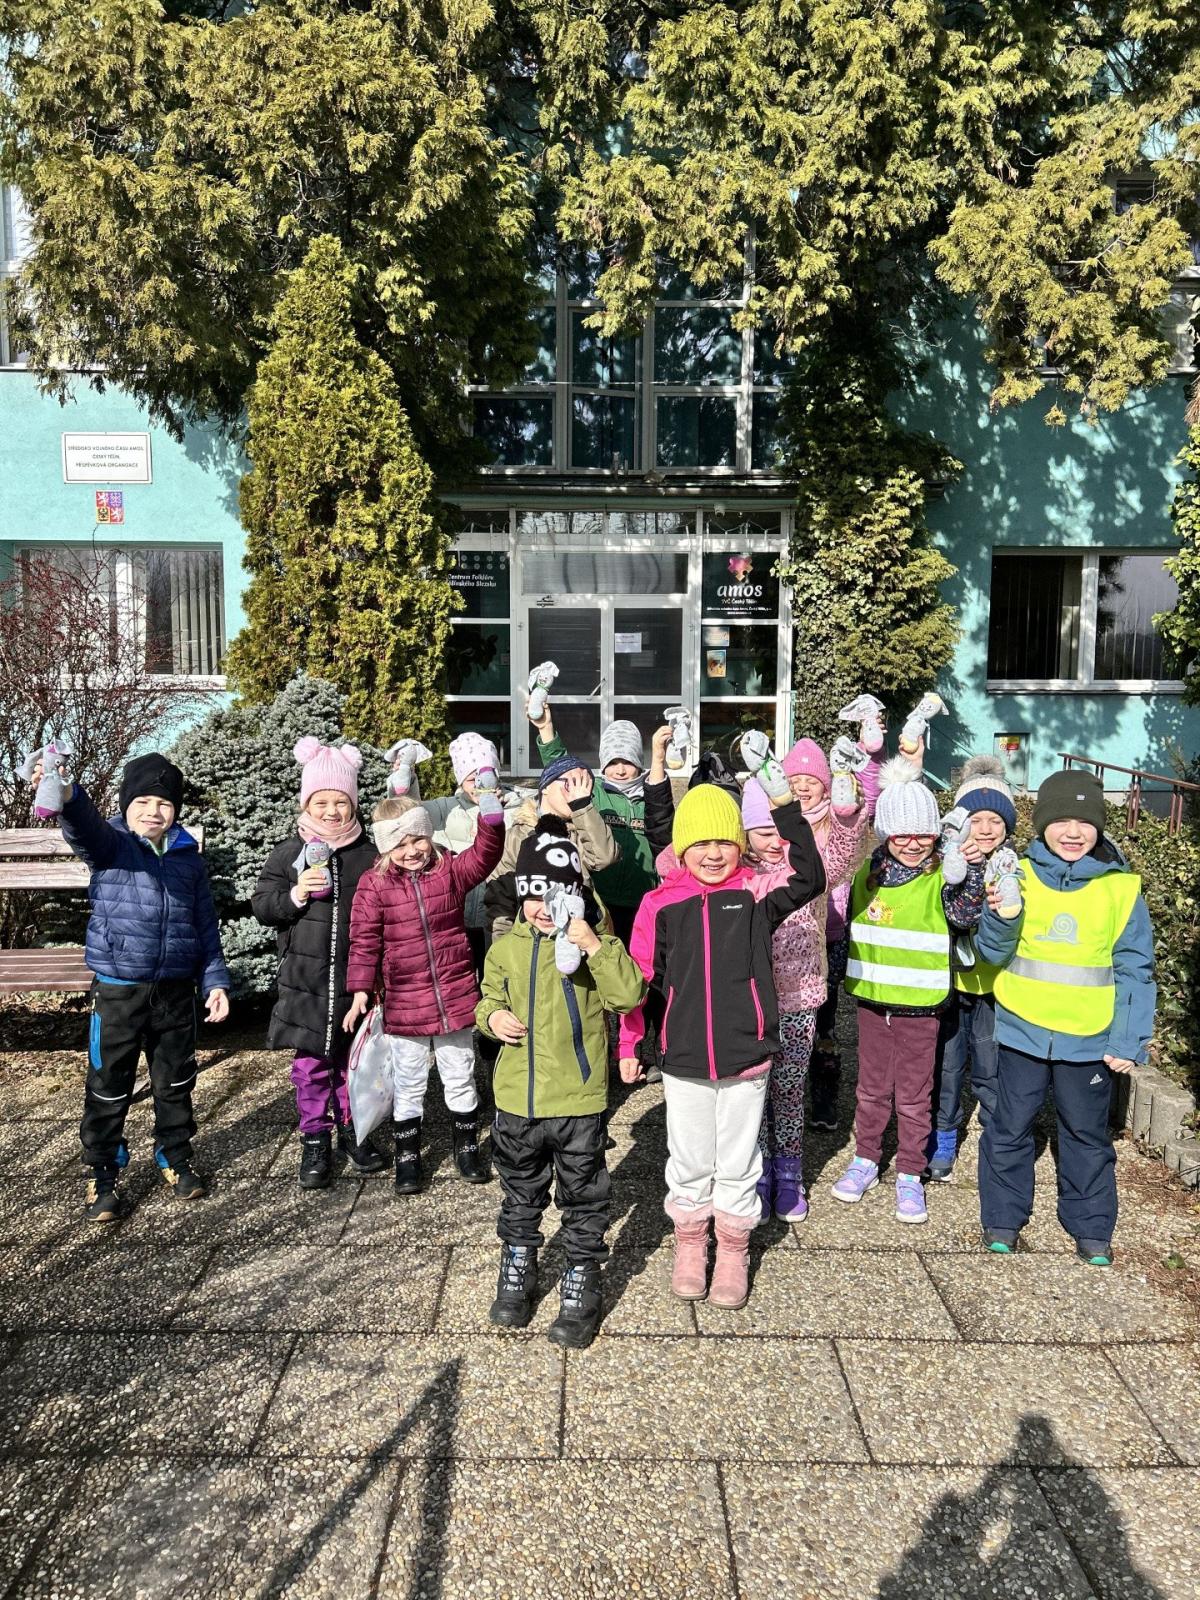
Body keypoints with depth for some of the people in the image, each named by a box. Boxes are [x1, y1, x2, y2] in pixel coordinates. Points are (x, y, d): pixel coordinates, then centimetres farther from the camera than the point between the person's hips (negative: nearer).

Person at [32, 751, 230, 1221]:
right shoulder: (110, 845, -6)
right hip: (117, 992, -3)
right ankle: (101, 1175, 24)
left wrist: (215, 980, 3)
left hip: (175, 992, 3)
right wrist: (66, 795, -55)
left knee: (175, 1083, 16)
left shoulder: (189, 857, 4)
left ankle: (176, 1159, 34)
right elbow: (86, 827, -32)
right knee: (108, 1089, 7)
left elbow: (205, 925, 9)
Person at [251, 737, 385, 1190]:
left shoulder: (369, 854, 0)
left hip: (356, 977, 1)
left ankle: (352, 1131, 31)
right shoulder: (288, 854, -1)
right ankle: (315, 1142, 22)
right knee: (311, 1063, 7)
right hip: (306, 978, -1)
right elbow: (261, 905, 0)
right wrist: (295, 895, -18)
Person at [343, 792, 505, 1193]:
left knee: (461, 1079, 16)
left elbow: (485, 853, -17)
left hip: (455, 999, 2)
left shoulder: (450, 871, -2)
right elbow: (364, 942, -5)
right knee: (409, 1086, 12)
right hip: (404, 1005, -1)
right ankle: (407, 1159, 27)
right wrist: (360, 991, -8)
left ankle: (467, 1148, 34)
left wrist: (490, 814, -34)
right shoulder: (374, 885, -7)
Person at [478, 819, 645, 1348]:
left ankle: (580, 1292, 28)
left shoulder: (594, 945, -9)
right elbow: (489, 1000, 14)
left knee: (583, 1203, 11)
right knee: (520, 1198, 22)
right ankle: (516, 1279, 42)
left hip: (579, 1102, -3)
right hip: (517, 1101, 3)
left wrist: (594, 946, -31)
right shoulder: (505, 949, 1)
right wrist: (492, 1016, -9)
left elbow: (630, 994, -23)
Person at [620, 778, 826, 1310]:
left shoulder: (755, 894, -5)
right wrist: (629, 1045, 6)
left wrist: (785, 807, -26)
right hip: (683, 1061, 1)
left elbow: (809, 879, -22)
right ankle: (690, 1243, 39)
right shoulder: (661, 903, -3)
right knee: (689, 1162, 17)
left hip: (746, 1057, -1)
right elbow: (639, 977, 3)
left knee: (738, 1164, 14)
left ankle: (733, 1251, 35)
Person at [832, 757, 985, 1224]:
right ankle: (865, 1160, 33)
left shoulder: (942, 878, -8)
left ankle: (910, 1176, 23)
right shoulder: (867, 874, 2)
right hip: (871, 999, 3)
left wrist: (972, 869, -33)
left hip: (920, 1006, -3)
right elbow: (847, 929, 12)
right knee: (871, 1088, 17)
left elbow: (965, 916, -23)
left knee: (914, 1096, 9)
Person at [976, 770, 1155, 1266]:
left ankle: (1091, 1227, 32)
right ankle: (1002, 1217, 28)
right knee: (1010, 1127, 11)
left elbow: (1135, 968, -2)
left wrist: (1128, 1041, -6)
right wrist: (1001, 917, -25)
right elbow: (993, 952, -4)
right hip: (1023, 1028, 0)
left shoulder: (1121, 886, -6)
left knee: (1086, 1133, 15)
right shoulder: (1020, 875, -5)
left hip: (1089, 1037, 0)